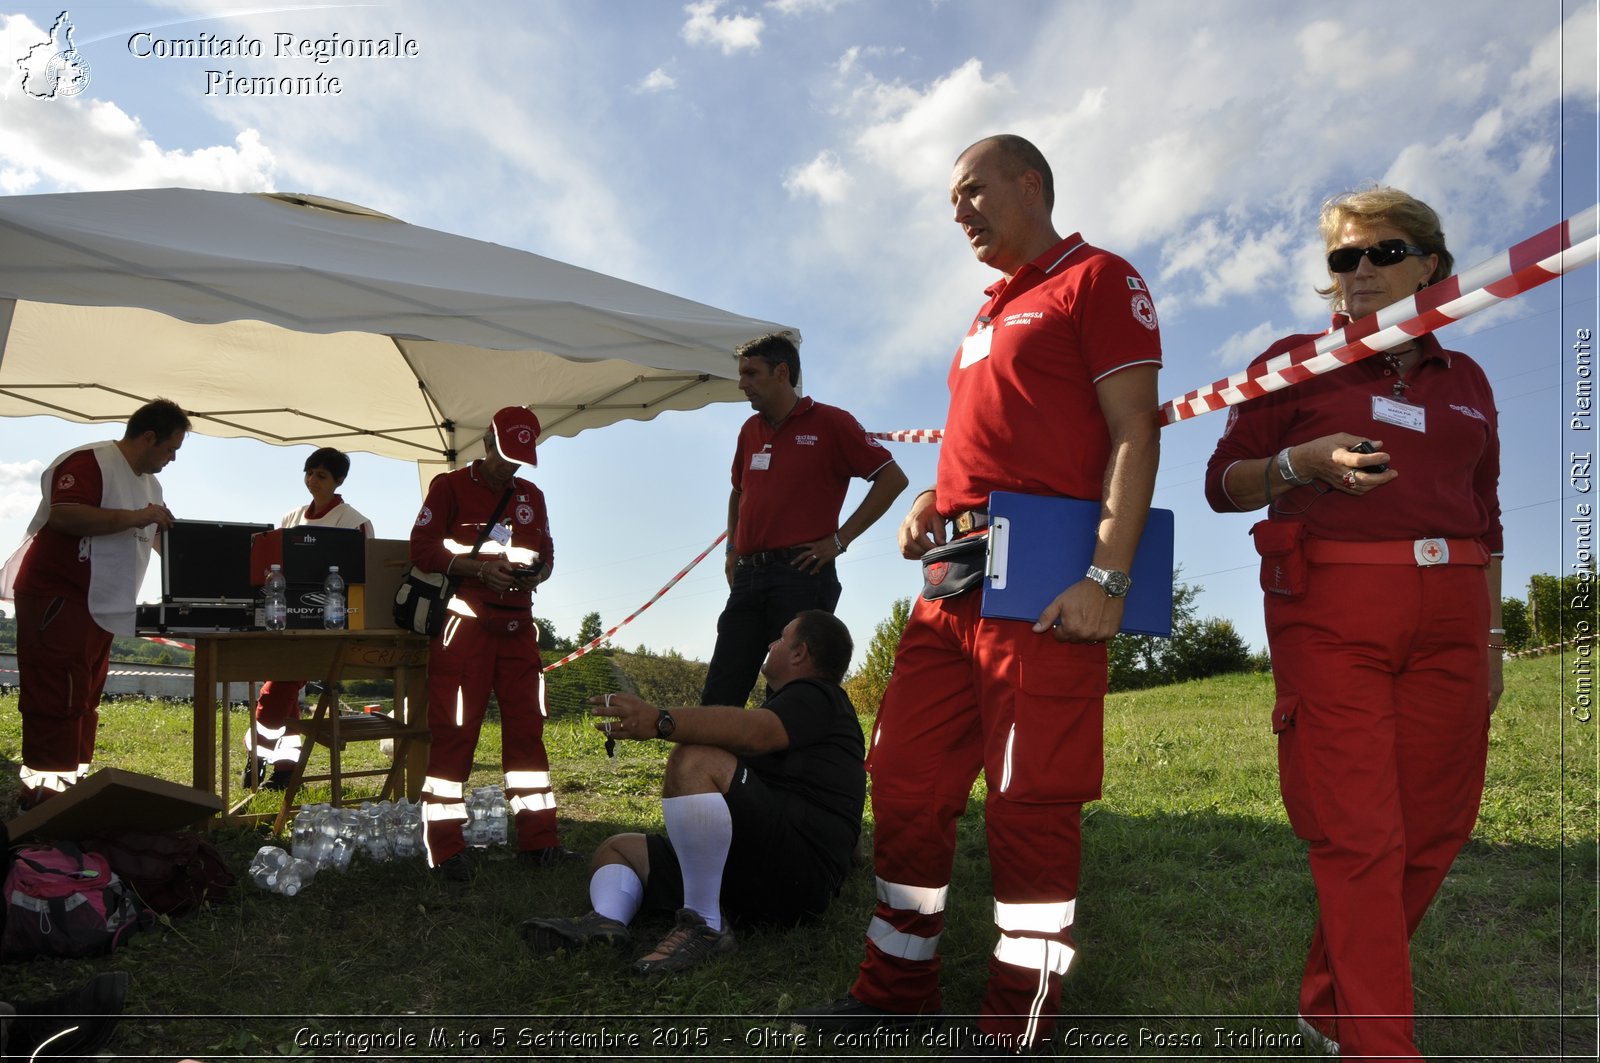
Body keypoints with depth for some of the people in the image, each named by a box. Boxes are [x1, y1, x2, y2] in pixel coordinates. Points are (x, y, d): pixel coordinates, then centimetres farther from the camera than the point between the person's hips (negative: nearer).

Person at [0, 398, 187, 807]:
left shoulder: (149, 483, 15)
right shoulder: (89, 462, -14)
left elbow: (159, 537, 26)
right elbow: (64, 515, -29)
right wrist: (136, 517, -27)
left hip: (99, 606, 10)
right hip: (56, 600, -10)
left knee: (83, 700, 13)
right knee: (57, 701, -8)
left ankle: (72, 783, 20)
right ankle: (44, 794, -3)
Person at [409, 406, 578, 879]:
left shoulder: (531, 496, 17)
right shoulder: (449, 486, 2)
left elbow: (546, 553, 20)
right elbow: (422, 547, -6)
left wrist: (536, 573, -4)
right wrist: (480, 568, -17)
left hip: (517, 626, 5)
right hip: (464, 623, -5)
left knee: (527, 727, 5)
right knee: (454, 731, -4)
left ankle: (538, 839, 12)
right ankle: (445, 848, 3)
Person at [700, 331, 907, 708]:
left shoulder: (830, 422, -1)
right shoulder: (750, 430, 18)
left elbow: (893, 478, -3)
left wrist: (840, 539, -7)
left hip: (802, 573, -6)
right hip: (748, 575, 6)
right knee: (718, 697, 3)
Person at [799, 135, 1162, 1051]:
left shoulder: (1100, 280, 1)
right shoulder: (991, 312, 26)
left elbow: (1135, 434, -10)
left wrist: (1108, 577, -19)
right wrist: (935, 503, 11)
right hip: (953, 580, 9)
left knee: (1030, 800, -4)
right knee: (905, 778, 10)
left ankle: (1020, 1026, 10)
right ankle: (899, 989, 24)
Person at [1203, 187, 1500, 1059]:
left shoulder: (1464, 380, 18)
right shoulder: (1298, 363, 7)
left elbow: (1484, 518, 19)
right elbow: (1223, 482, 2)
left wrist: (1490, 638, 14)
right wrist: (1302, 462, -17)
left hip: (1447, 612, 4)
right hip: (1331, 609, -4)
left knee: (1431, 829, 4)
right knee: (1360, 829, -6)